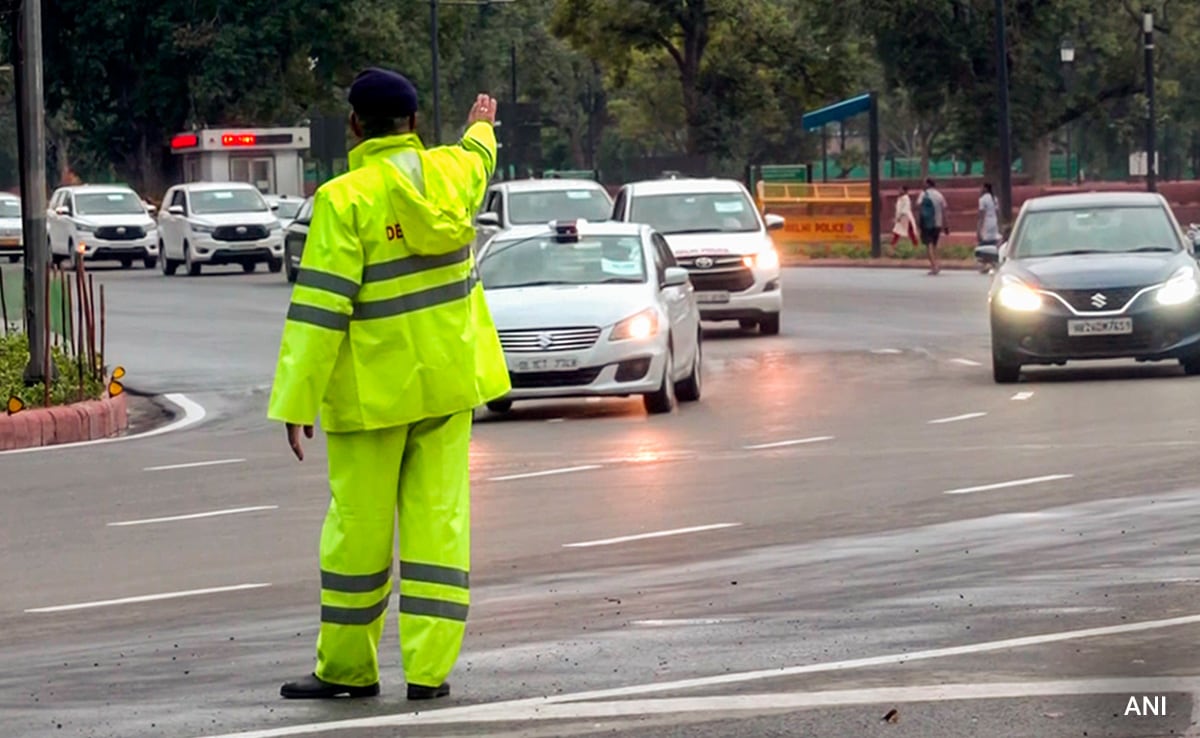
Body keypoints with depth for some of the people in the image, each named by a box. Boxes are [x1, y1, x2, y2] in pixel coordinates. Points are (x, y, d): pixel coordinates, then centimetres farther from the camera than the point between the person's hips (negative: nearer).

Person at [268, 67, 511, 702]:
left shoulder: (345, 198, -14)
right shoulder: (451, 172, 3)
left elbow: (320, 306, -16)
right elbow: (477, 161, 30)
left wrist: (297, 401, -14)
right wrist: (480, 130, 55)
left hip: (374, 387, -5)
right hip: (448, 380, 5)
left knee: (359, 524, 5)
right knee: (439, 518, 4)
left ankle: (347, 666, 14)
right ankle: (429, 666, 0)